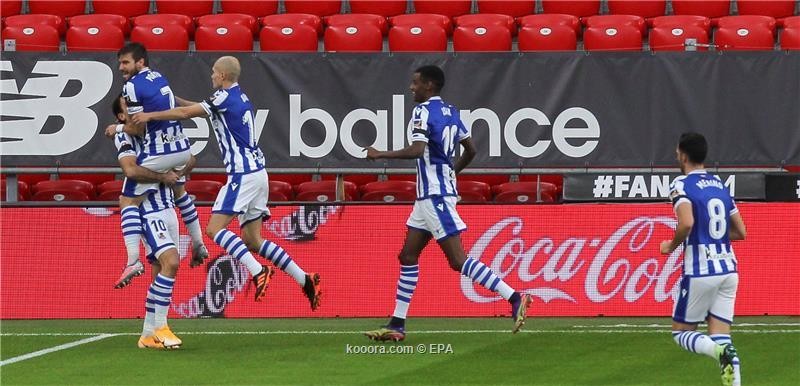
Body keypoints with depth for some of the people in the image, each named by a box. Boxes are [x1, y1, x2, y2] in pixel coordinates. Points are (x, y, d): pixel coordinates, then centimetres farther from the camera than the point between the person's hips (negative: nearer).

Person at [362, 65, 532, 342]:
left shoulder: (424, 112, -13)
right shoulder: (450, 112, 13)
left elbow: (416, 150, -26)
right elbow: (470, 150, 19)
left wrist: (380, 155, -17)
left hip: (435, 197, -10)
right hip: (428, 196, 10)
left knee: (458, 260, -12)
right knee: (408, 256, 12)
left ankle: (515, 299, -18)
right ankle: (397, 324, 13)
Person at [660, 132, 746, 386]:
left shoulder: (681, 184, -7)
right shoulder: (720, 185, 14)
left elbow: (687, 223, -23)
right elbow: (740, 233, 16)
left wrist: (671, 246, -6)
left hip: (700, 271, -6)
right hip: (728, 269, 6)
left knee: (681, 332, 7)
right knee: (720, 335, 7)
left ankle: (719, 351, -22)